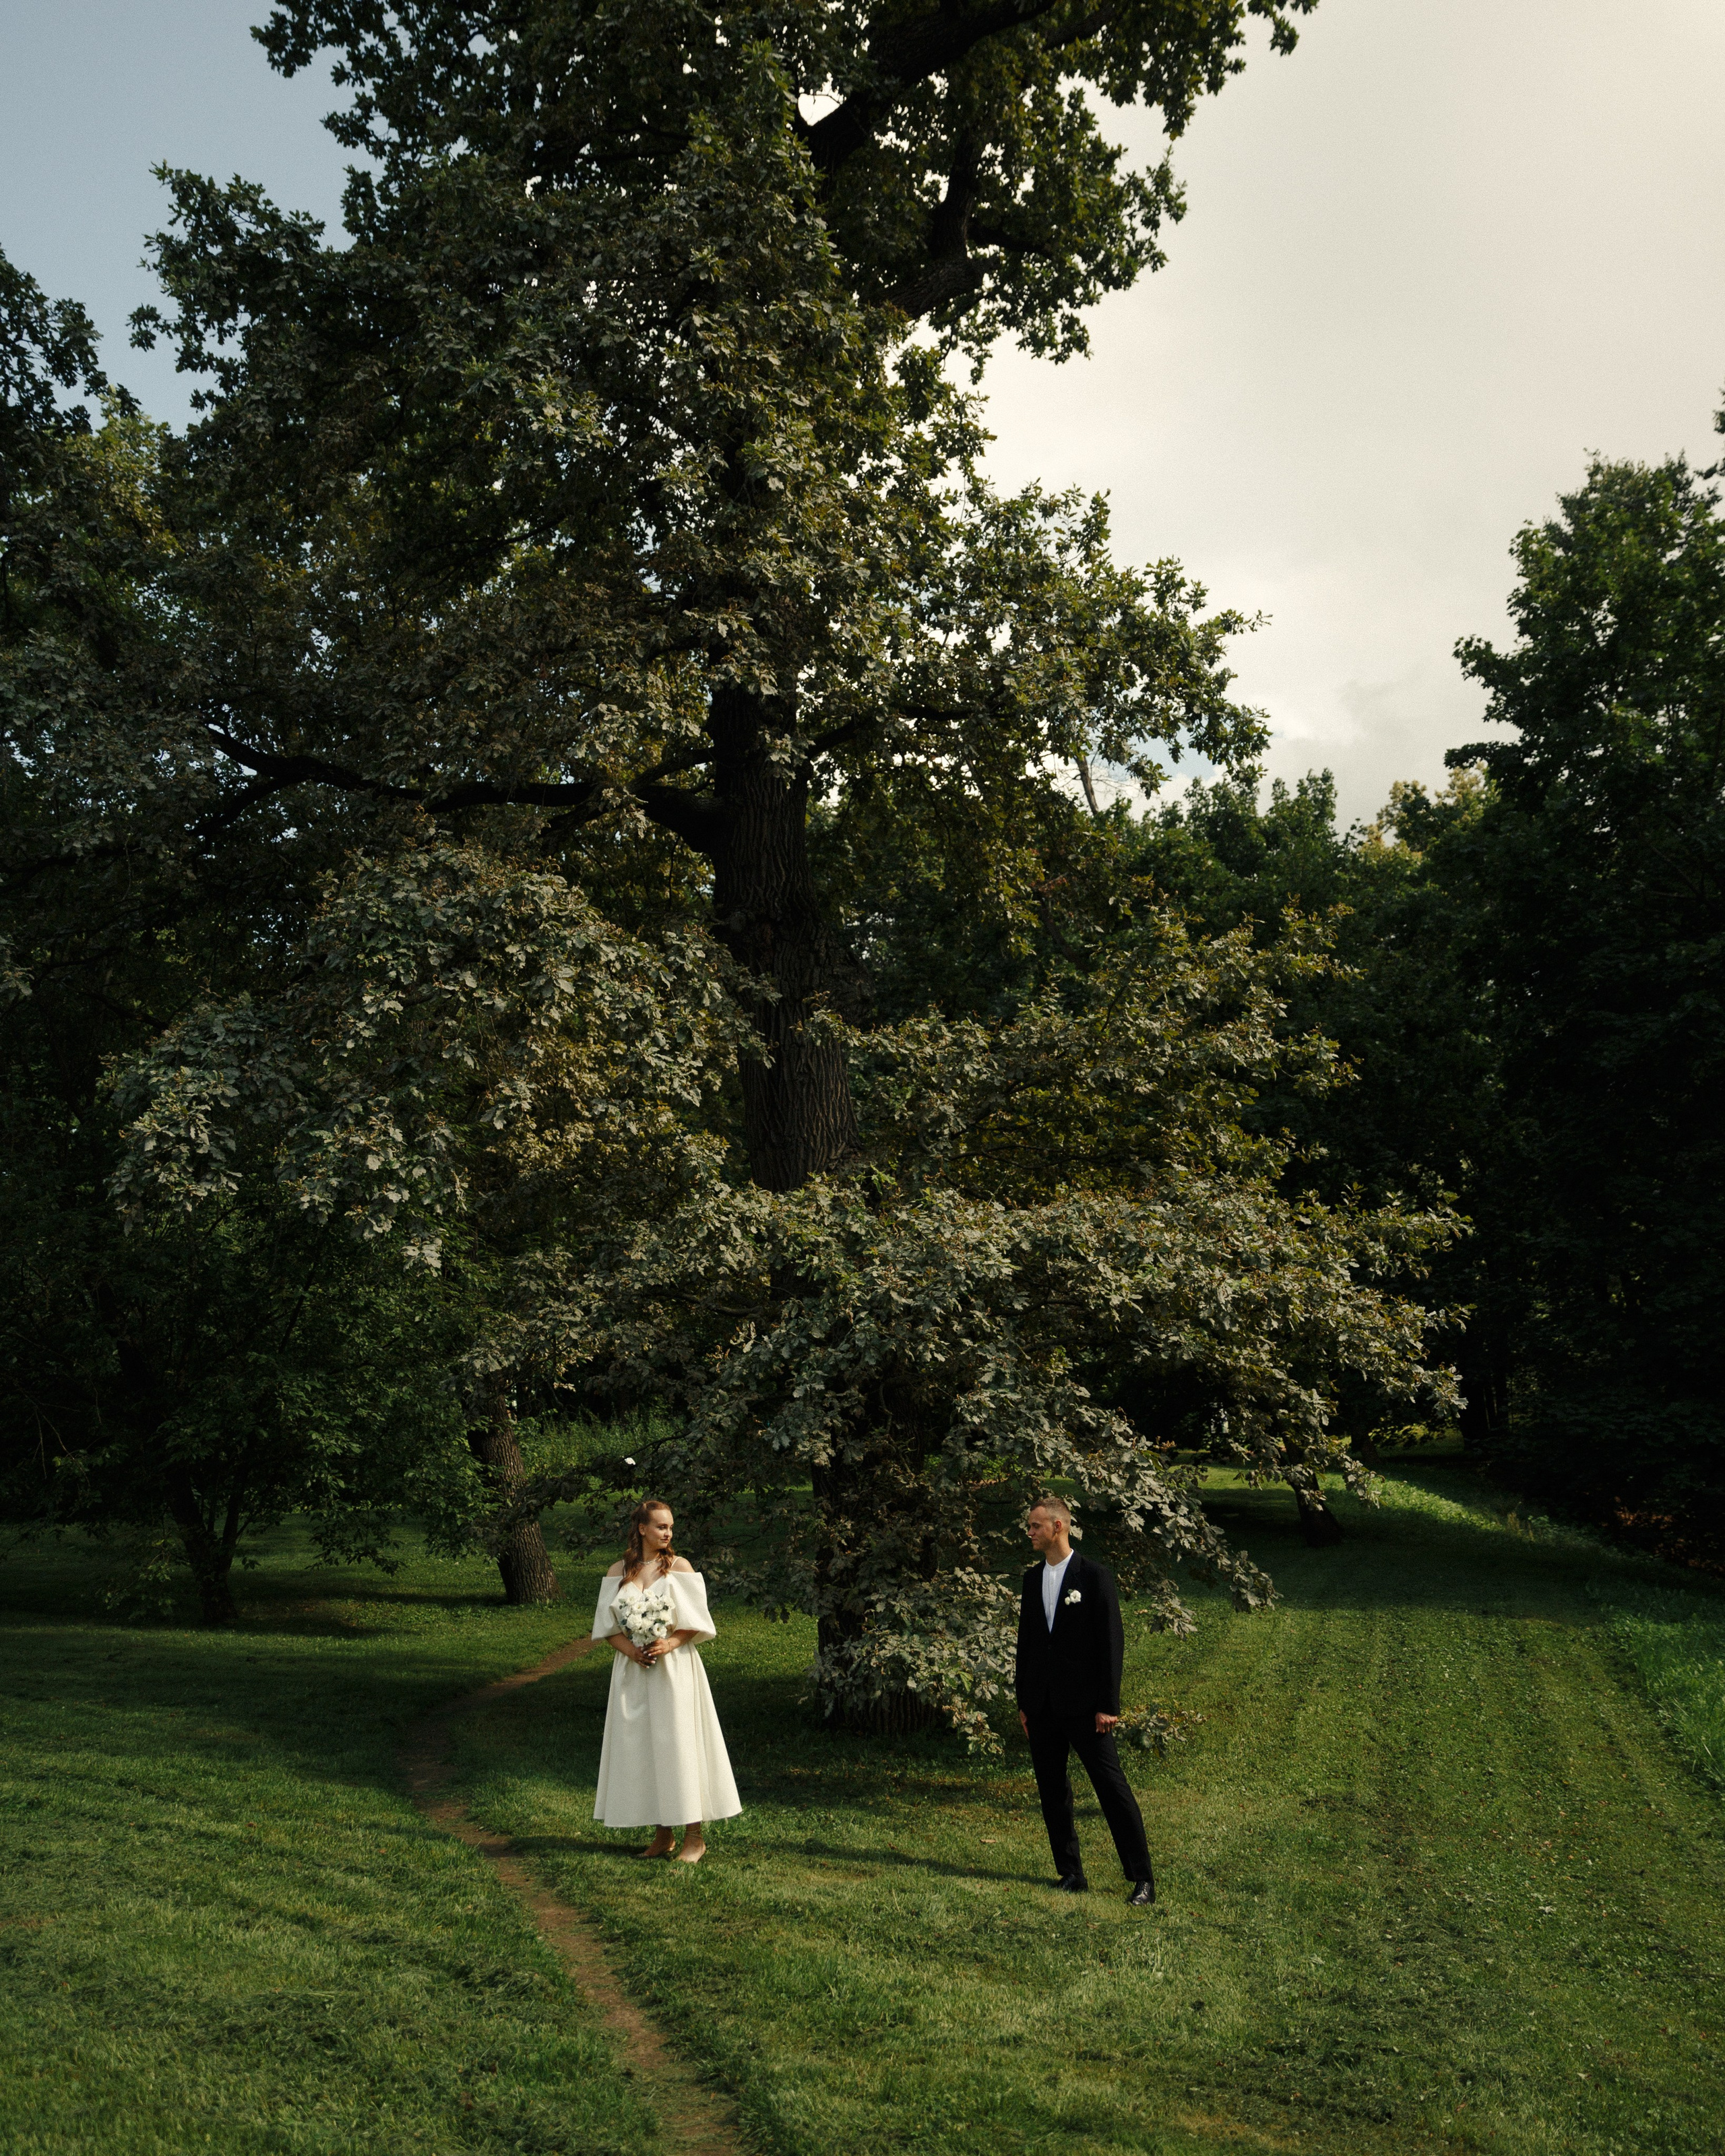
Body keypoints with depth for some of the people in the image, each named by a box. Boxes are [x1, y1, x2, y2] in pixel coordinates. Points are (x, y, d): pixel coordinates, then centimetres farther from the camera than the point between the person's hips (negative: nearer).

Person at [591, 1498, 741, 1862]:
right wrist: (631, 1650, -13)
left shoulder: (679, 1567, -1)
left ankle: (695, 1835, 1)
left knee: (679, 1745, -5)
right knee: (640, 1746, 5)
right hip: (634, 1670, 3)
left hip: (675, 1667, -3)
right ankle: (663, 1834, 15)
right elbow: (608, 1627, 5)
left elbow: (696, 1622, -3)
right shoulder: (618, 1572, 6)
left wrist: (669, 1644, -19)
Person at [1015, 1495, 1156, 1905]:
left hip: (1084, 1704, -6)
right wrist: (1024, 1702, 12)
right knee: (1052, 1790, 9)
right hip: (1042, 1706, 6)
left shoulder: (1095, 1576, -7)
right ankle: (1071, 1873, 19)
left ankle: (1142, 1879, 2)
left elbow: (1111, 1643, -8)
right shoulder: (1033, 1578, 11)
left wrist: (1108, 1705, -12)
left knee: (1113, 1788, -4)